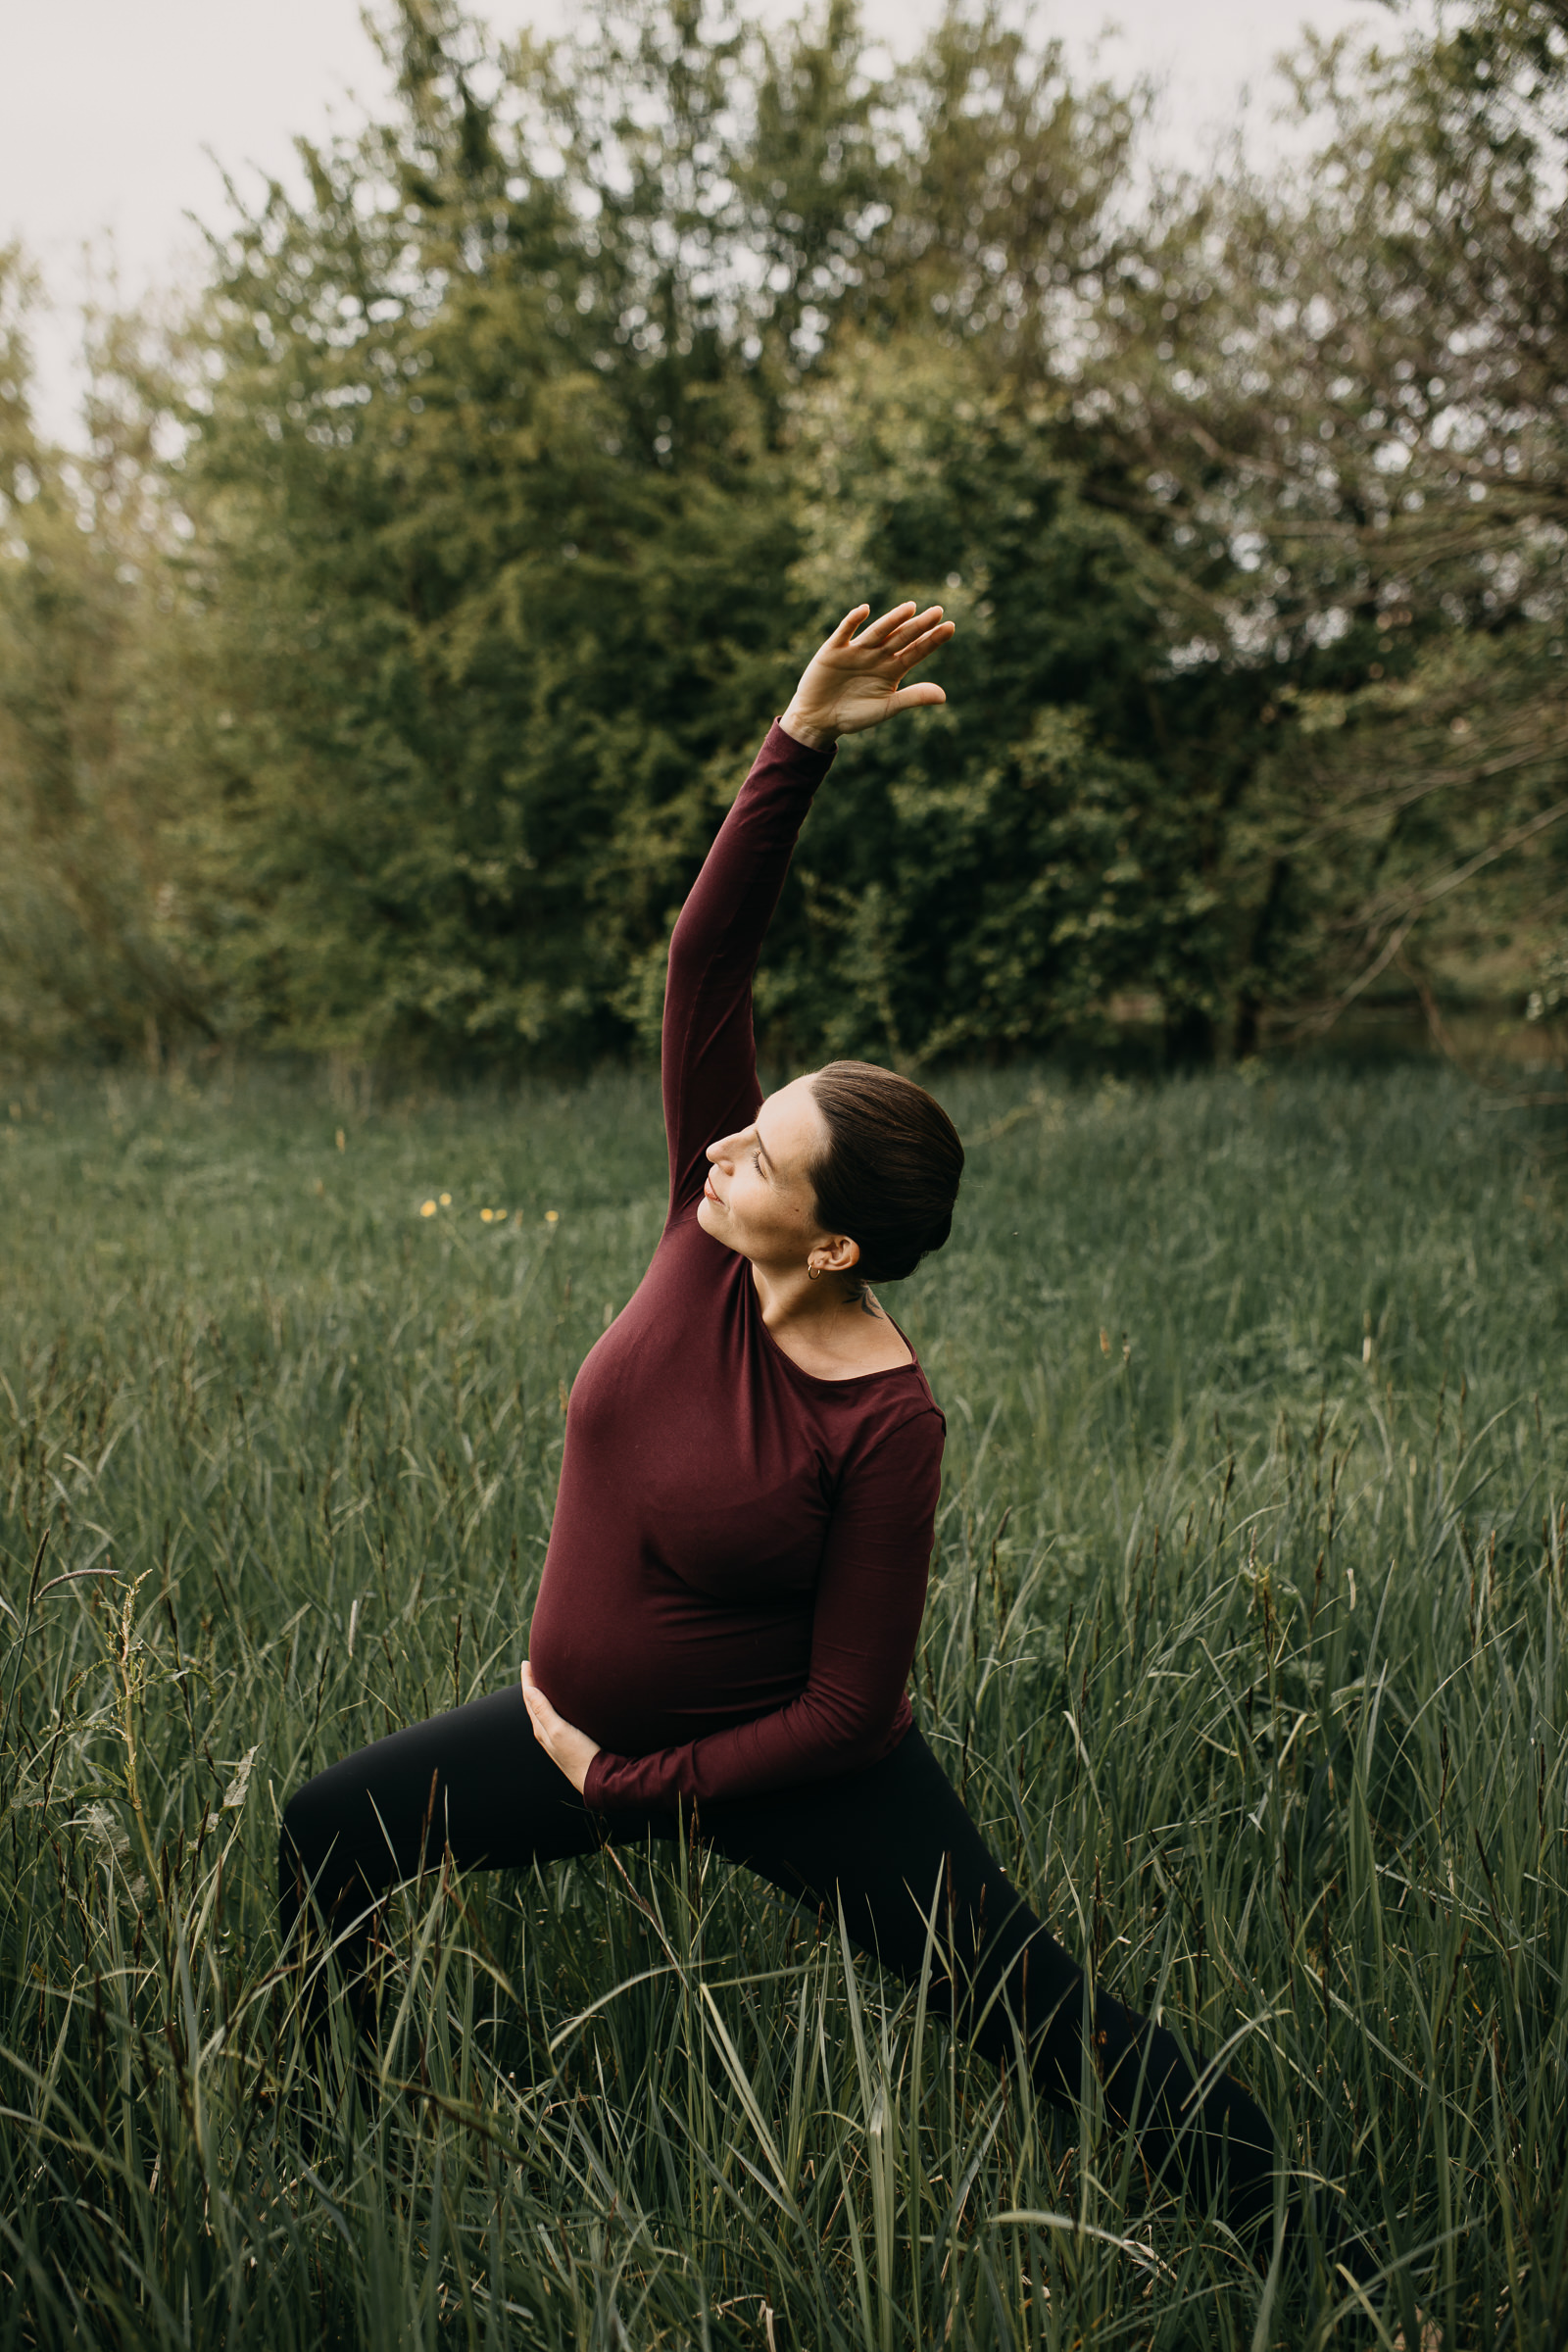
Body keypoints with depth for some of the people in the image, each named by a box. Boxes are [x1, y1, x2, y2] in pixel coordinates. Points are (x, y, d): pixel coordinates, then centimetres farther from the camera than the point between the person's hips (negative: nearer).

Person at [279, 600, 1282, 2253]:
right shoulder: (706, 1237, -15)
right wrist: (798, 744, -32)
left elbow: (844, 1707, -21)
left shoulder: (883, 1426, -29)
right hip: (594, 1727, 6)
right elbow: (706, 959, -22)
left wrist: (623, 1789, -14)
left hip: (789, 1786, -6)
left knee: (1055, 2034, -1)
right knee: (324, 1837, 12)